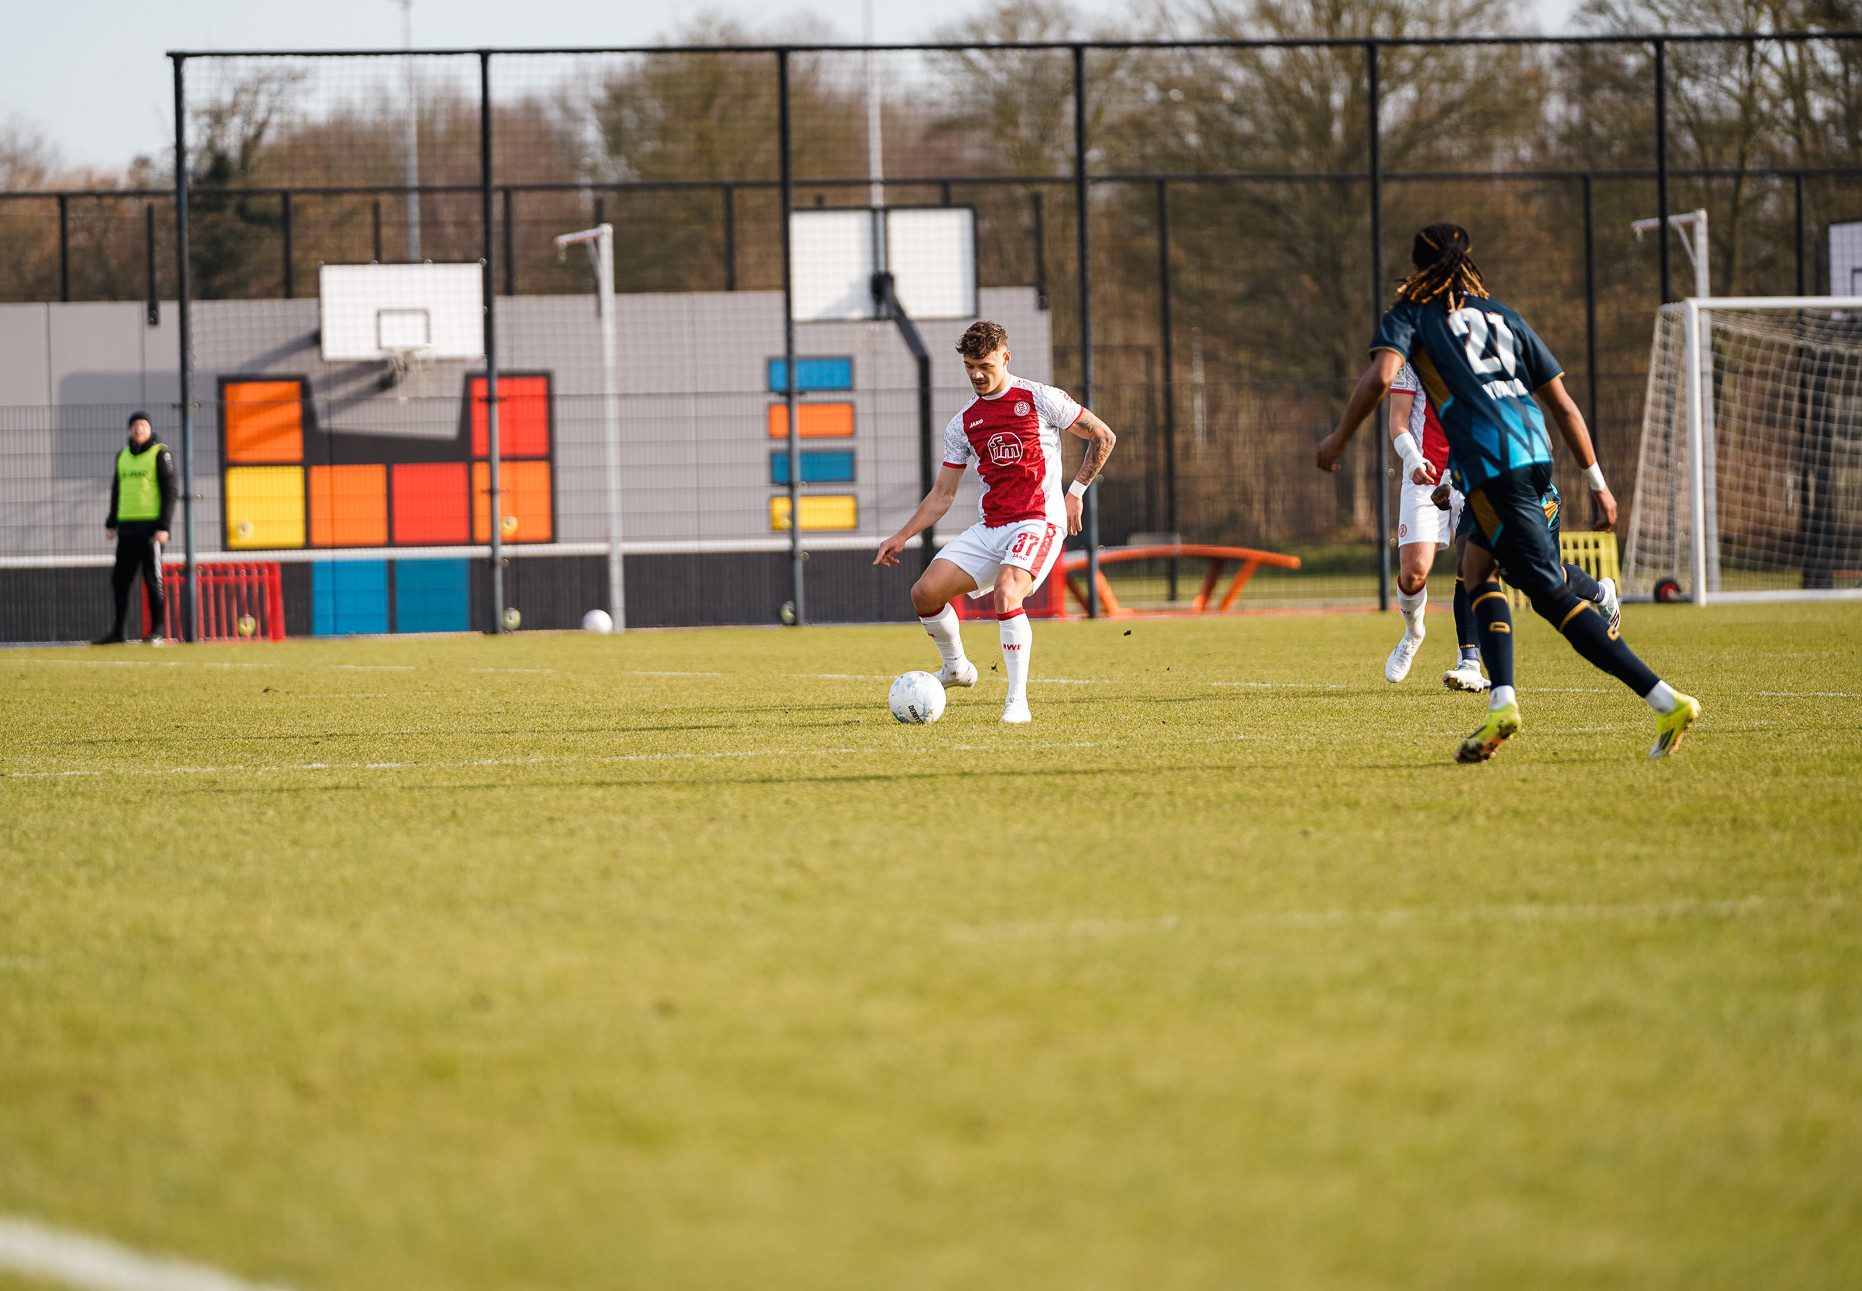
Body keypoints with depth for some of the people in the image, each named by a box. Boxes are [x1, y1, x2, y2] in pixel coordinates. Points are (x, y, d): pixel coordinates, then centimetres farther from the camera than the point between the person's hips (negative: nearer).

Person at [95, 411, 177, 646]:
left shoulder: (161, 453, -3)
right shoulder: (123, 455, 16)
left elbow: (169, 491, -7)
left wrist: (164, 527, -14)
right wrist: (111, 523, 16)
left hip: (151, 526, -6)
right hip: (127, 527, 6)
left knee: (152, 580, -3)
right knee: (120, 580, 5)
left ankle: (155, 632, 2)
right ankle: (117, 632, 10)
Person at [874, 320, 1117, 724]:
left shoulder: (1040, 399, -2)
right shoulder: (963, 422, 12)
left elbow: (1103, 437, 6)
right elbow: (943, 494, 16)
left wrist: (1075, 492, 1)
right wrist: (903, 536, 7)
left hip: (1039, 521, -6)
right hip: (989, 527, 6)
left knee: (1007, 594, -31)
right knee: (925, 592, -9)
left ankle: (1017, 702, -25)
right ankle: (956, 667, 18)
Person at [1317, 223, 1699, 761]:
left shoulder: (1410, 315, 13)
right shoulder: (1504, 316, 25)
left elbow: (1381, 374, -8)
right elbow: (1563, 404, 21)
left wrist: (1339, 437, 4)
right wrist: (1598, 482, 25)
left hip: (1490, 465, -6)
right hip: (1536, 453, 6)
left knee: (1552, 595, -8)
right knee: (1478, 567, 21)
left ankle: (1666, 701, -18)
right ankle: (1502, 702, 5)